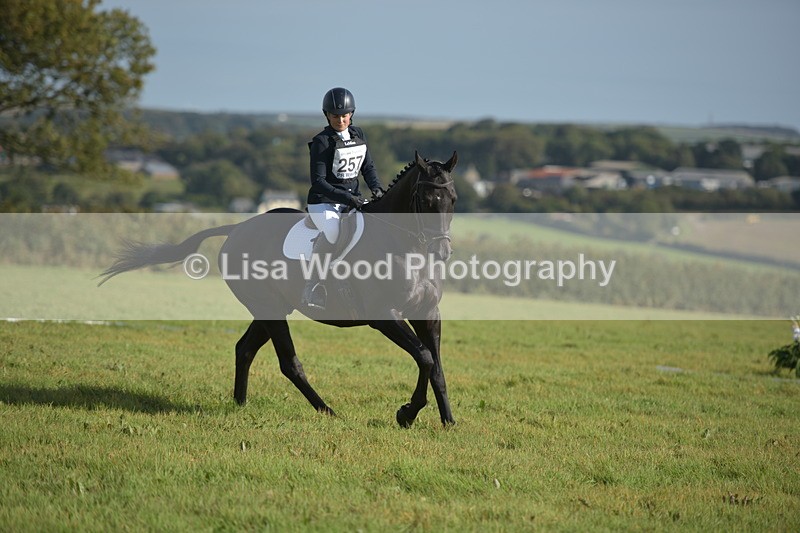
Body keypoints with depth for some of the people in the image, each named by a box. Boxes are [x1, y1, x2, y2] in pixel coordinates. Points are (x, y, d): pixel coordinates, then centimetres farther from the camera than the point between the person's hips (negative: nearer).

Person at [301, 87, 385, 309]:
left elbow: (368, 166, 14)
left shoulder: (358, 134, 8)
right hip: (323, 202, -7)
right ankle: (313, 289, -25)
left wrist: (376, 188, -6)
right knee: (332, 231, -37)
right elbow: (318, 181, -16)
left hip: (353, 198, 7)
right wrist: (347, 198, -26)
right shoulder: (321, 142, -12)